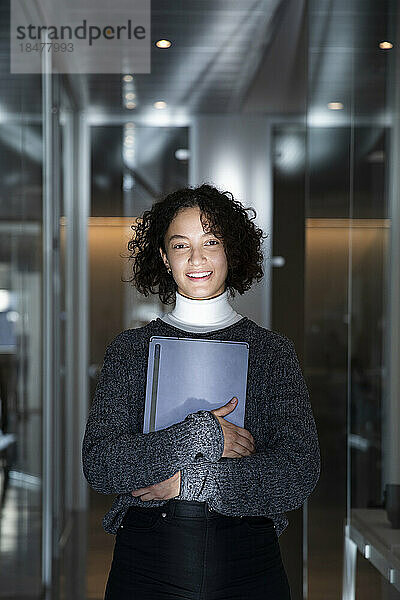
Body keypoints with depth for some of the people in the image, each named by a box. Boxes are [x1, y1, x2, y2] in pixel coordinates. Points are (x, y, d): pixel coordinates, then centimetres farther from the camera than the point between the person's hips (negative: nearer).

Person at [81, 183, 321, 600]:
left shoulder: (273, 351, 1)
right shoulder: (129, 349, 2)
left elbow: (300, 474, -9)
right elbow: (98, 464, -8)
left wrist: (188, 480, -14)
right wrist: (200, 436, -16)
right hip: (144, 563, 0)